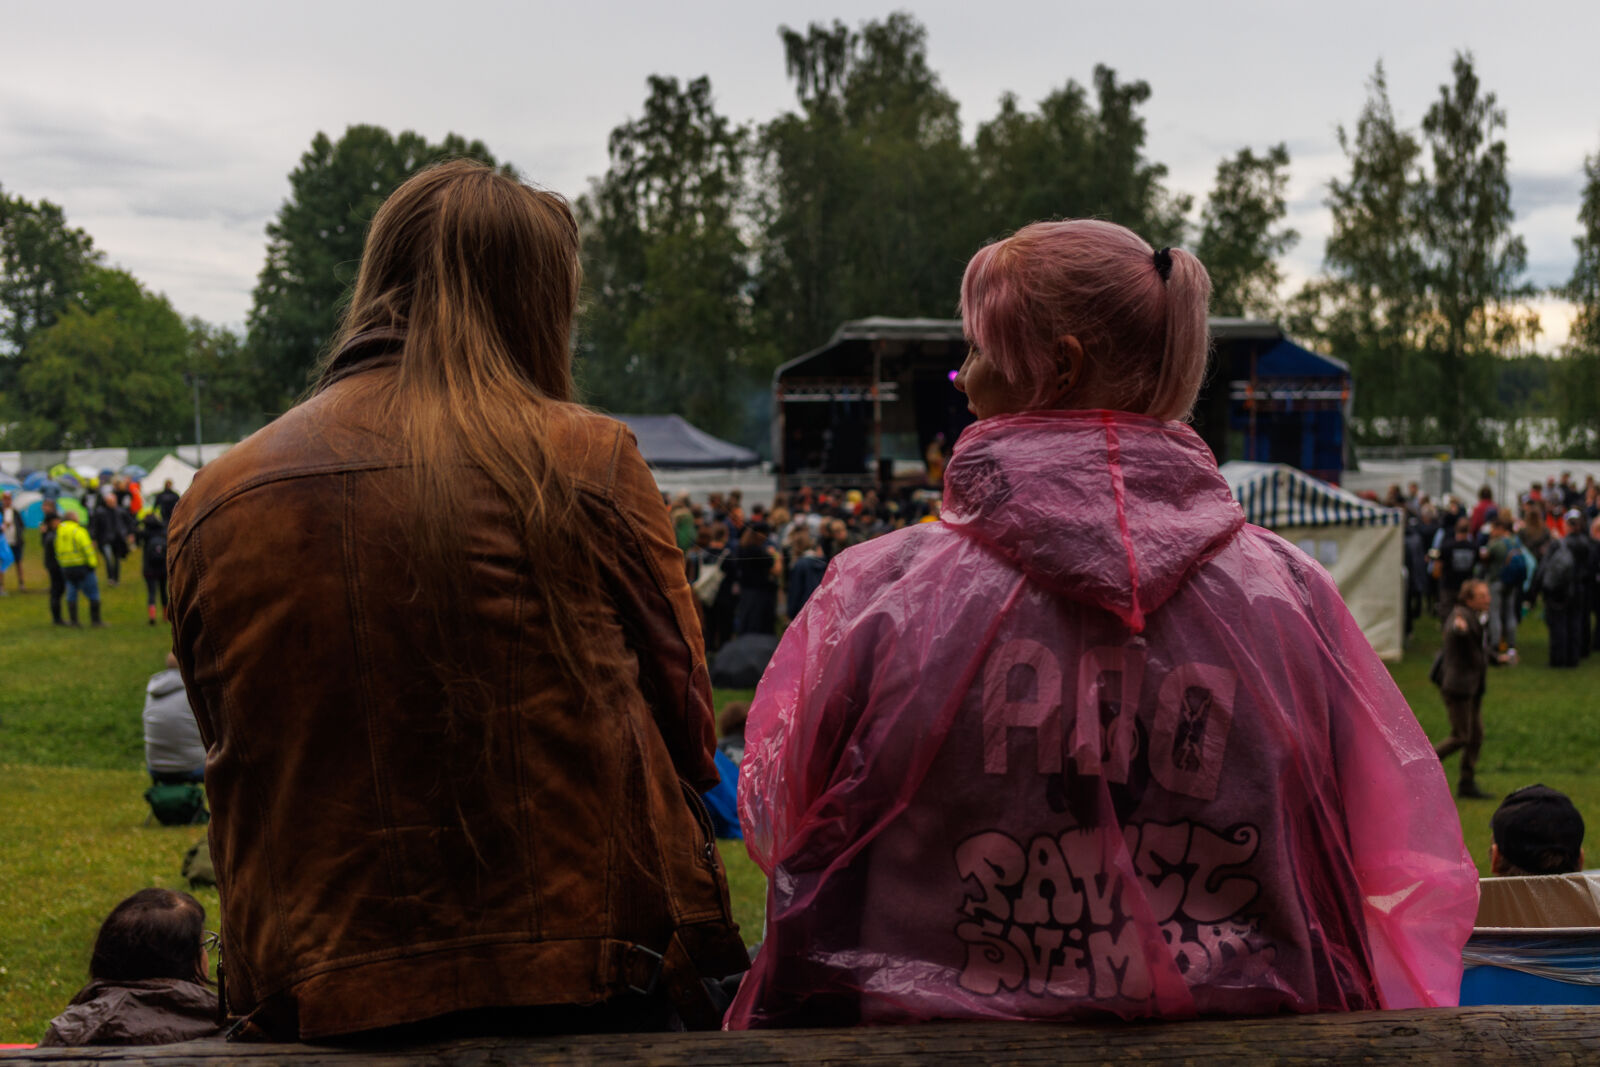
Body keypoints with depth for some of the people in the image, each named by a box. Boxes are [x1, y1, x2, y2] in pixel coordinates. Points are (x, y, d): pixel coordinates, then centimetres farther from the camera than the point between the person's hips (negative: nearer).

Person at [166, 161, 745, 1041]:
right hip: (584, 985, -2)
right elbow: (683, 716, 2)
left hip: (313, 997, 3)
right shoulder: (590, 463, -6)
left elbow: (232, 746, 11)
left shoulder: (215, 502, 2)